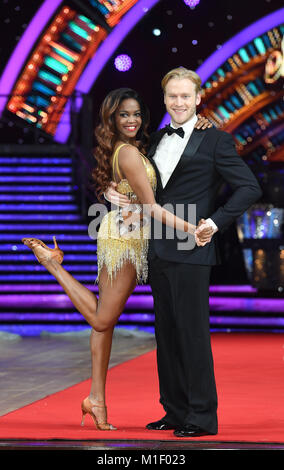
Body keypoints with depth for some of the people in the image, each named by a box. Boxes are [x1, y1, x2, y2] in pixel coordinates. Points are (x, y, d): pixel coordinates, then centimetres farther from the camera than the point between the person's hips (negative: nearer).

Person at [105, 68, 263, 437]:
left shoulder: (215, 140, -3)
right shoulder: (157, 140, 16)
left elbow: (249, 188, -6)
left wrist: (215, 223, -13)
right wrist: (112, 191, 5)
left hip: (191, 252, -7)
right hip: (159, 251, 7)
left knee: (192, 332, -5)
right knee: (167, 333, 11)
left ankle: (202, 417, 2)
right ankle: (176, 411, 20)